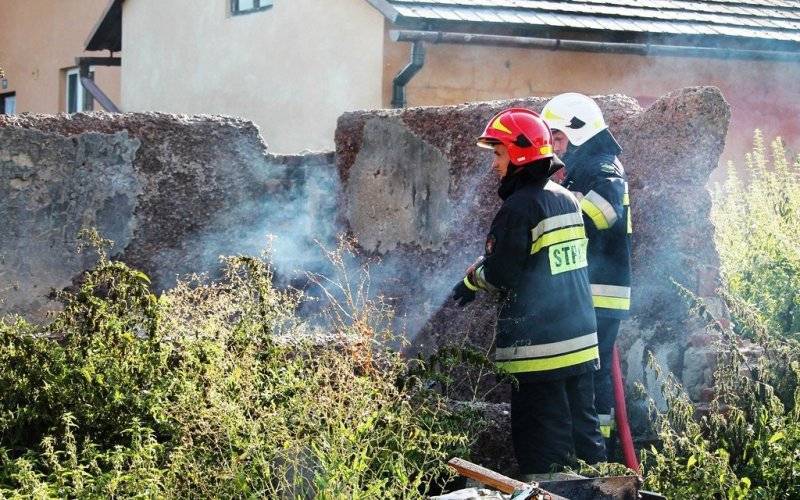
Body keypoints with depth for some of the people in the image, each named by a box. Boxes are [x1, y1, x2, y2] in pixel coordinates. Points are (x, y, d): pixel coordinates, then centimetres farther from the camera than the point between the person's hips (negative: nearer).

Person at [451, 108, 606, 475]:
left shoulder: (520, 207, -15)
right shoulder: (567, 199, 12)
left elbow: (499, 273, -14)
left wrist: (472, 279, 7)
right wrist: (482, 277, 18)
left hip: (538, 349, -8)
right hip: (581, 344, 8)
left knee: (544, 446, -2)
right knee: (584, 429, 13)